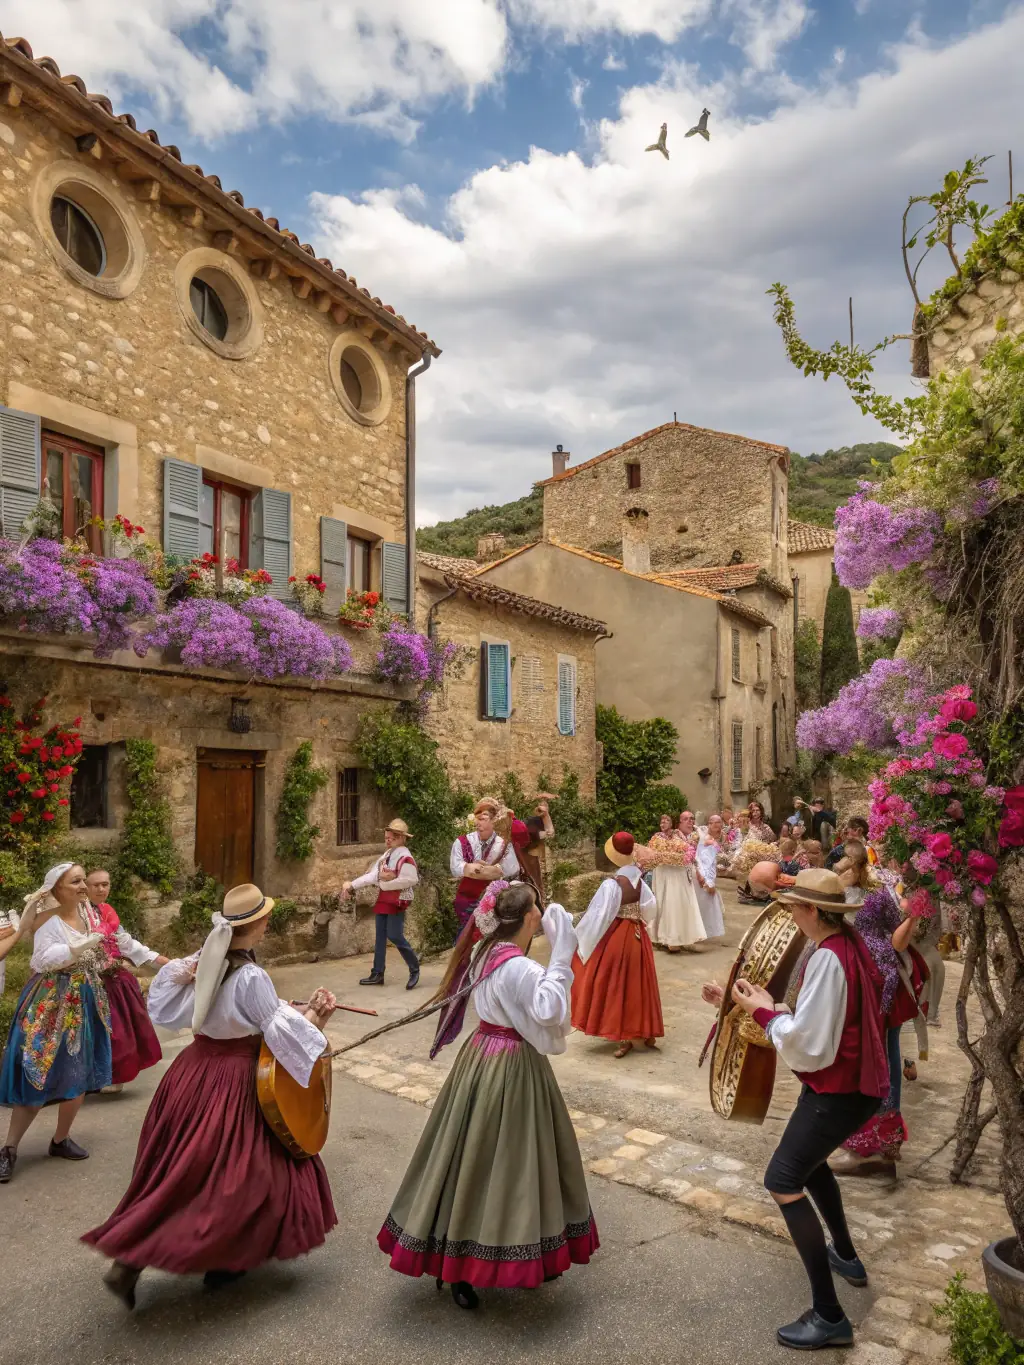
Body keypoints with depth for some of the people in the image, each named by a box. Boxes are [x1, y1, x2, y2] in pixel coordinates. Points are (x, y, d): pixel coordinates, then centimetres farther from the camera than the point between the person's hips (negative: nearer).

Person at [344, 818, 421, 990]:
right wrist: (352, 885, -6)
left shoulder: (405, 856, -16)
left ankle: (414, 970, 6)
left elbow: (411, 880, -27)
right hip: (383, 899, 9)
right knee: (380, 936, 11)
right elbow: (372, 875, 4)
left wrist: (387, 883, -19)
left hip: (397, 901, -9)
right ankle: (377, 974, 18)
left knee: (395, 936, -9)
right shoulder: (387, 854, 11)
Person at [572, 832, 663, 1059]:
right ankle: (647, 1033, 25)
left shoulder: (611, 884, -21)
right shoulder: (639, 881, -3)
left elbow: (597, 917, -19)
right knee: (638, 985, 17)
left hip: (616, 939, -6)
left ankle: (624, 1038, 6)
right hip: (637, 938, 6)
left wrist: (579, 937, -8)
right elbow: (650, 907, 6)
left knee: (616, 986, 4)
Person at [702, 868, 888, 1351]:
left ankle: (829, 1316, -5)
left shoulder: (827, 959, -25)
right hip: (855, 1080, 10)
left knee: (783, 1181, -9)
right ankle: (846, 1256, 45)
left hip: (838, 1089, -10)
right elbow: (818, 1018, 10)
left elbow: (806, 1041, -26)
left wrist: (763, 1011, -11)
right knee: (809, 1159, 29)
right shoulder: (849, 946, 5)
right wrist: (747, 1002, 7)